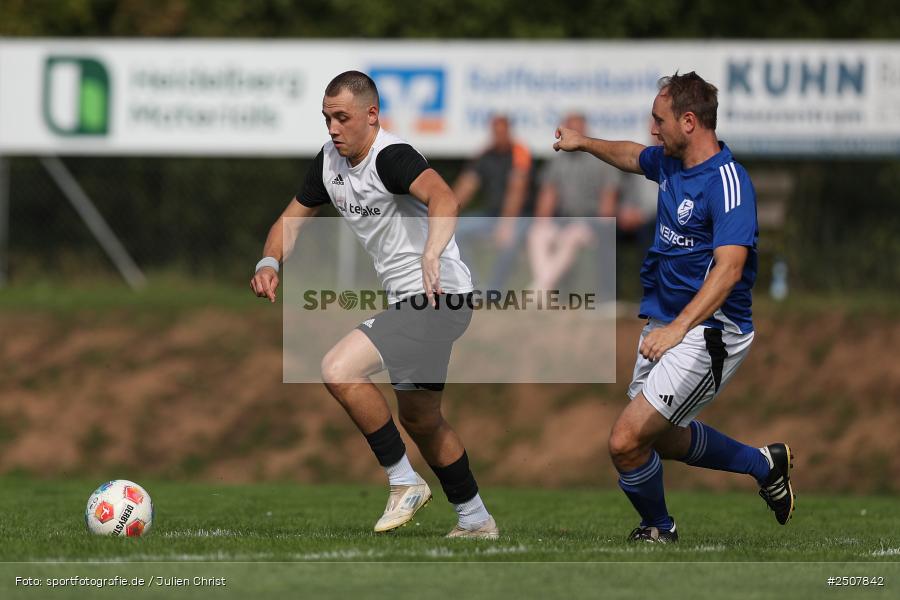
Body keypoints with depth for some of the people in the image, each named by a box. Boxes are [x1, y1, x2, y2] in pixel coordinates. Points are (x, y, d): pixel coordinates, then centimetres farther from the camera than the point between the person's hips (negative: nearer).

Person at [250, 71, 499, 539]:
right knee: (419, 419, 21)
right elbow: (294, 216, 17)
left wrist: (431, 256, -57)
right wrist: (270, 262, -4)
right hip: (407, 303, 10)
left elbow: (443, 200, -39)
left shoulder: (391, 157, -21)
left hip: (438, 298, -10)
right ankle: (476, 521, 35)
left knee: (338, 369, -21)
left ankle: (404, 483, -10)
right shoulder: (330, 162, 6)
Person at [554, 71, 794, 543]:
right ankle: (764, 464, 43)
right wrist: (585, 143, 36)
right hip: (664, 326, 10)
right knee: (662, 438, 25)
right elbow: (631, 156, 33)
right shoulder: (669, 163, 6)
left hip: (707, 334, -10)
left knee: (626, 442, -14)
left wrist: (678, 327, -39)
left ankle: (657, 528, 13)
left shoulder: (728, 182, -21)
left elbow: (728, 269, -31)